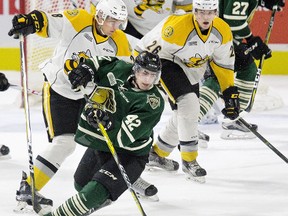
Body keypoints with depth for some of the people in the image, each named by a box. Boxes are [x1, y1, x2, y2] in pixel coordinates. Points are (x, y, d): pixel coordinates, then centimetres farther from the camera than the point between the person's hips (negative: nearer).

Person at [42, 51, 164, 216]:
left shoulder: (153, 103, -26)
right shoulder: (120, 69, -11)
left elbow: (126, 136, -31)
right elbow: (99, 63, 12)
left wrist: (109, 124, -45)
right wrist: (86, 68, -8)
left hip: (128, 154, -7)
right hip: (99, 144, 7)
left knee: (94, 194, -24)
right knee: (81, 185, 28)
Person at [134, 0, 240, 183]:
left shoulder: (223, 32, -14)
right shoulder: (177, 27, -33)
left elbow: (224, 64, -1)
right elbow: (147, 48, -25)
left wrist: (231, 92, -3)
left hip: (192, 73, 7)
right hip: (168, 63, -7)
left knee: (185, 116, 14)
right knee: (189, 105, -26)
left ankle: (157, 154, 38)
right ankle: (189, 160, -16)